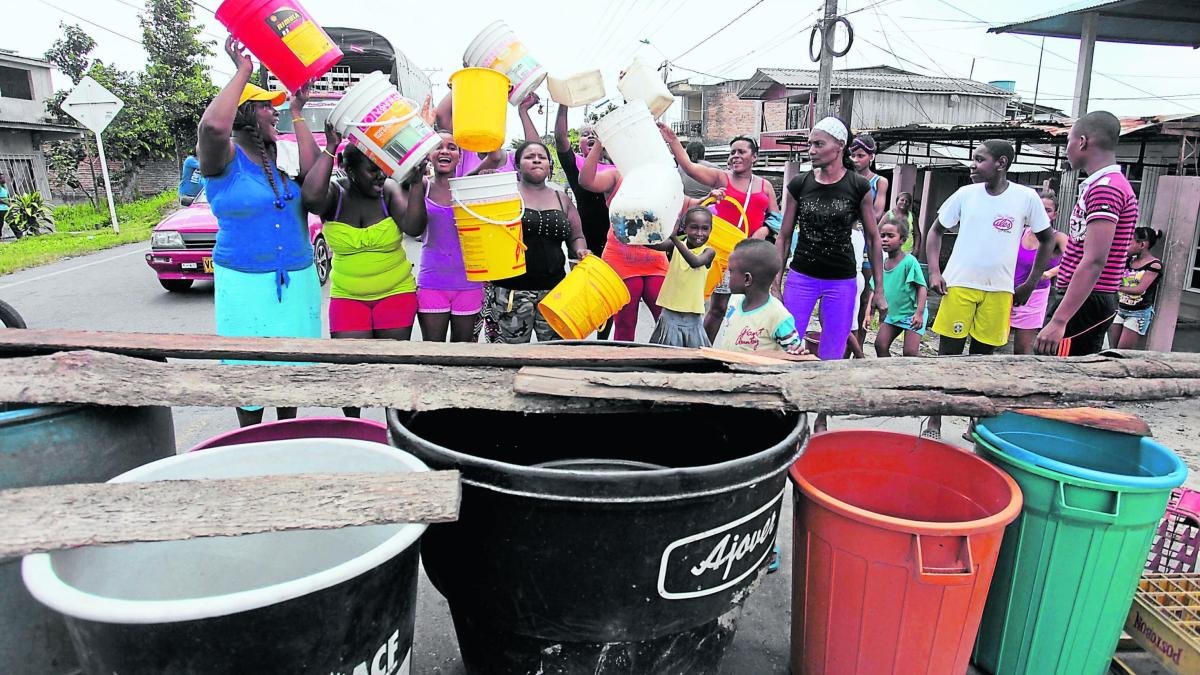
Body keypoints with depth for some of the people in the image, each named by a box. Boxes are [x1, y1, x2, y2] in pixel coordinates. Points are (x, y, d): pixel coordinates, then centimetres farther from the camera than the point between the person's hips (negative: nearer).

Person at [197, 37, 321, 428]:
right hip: (247, 283, -6)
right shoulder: (224, 157, -8)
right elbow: (212, 126, -30)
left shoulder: (278, 158, 12)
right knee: (252, 366, 2)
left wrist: (297, 113, 2)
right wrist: (243, 72, -19)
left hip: (297, 279, 6)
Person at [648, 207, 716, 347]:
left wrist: (674, 238, -38)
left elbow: (695, 262, -26)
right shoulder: (674, 246, -1)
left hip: (693, 319, 0)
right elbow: (654, 244, -18)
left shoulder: (708, 251, -5)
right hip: (670, 315, 1)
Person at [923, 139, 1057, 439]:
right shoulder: (965, 194, 1)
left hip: (999, 291, 0)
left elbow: (1047, 240, 9)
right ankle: (934, 423, 7)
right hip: (959, 286, 0)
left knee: (983, 356, 8)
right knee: (948, 354, 0)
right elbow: (936, 230, 10)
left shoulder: (1026, 198, -1)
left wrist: (1030, 284, 6)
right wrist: (934, 272, -2)